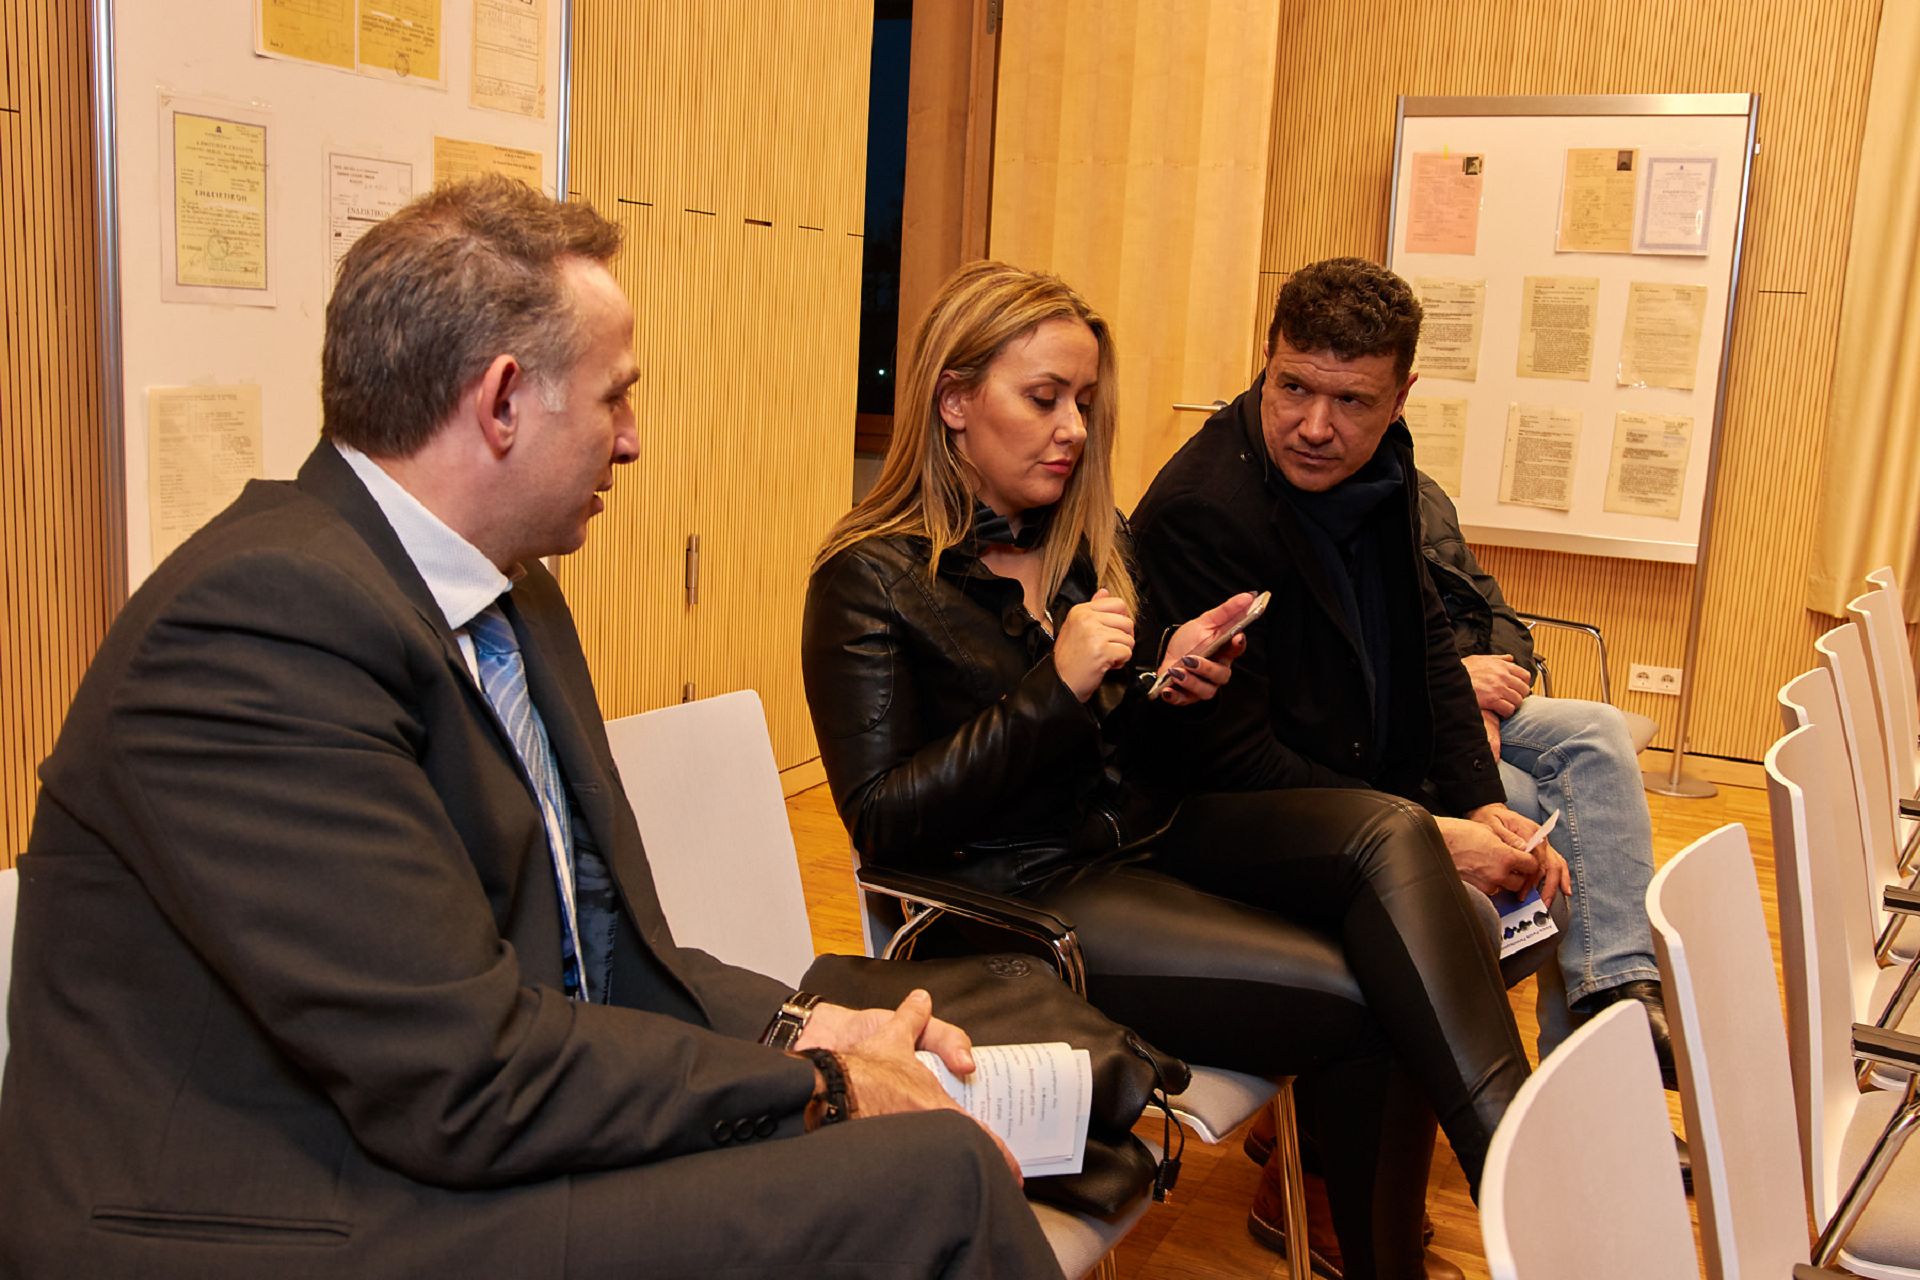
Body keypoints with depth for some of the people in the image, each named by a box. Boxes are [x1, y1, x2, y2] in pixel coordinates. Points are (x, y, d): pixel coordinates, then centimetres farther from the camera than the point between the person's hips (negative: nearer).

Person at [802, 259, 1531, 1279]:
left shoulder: (1093, 537, 12)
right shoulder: (869, 580, -7)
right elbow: (882, 821, -14)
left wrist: (1169, 679, -1)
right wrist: (1056, 688, -21)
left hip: (1148, 833, 7)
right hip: (1021, 894, -6)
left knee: (1392, 834, -22)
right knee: (1360, 1002, -21)